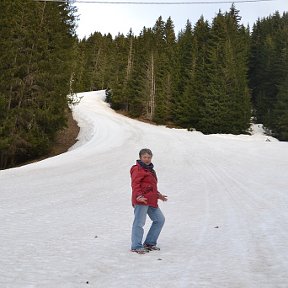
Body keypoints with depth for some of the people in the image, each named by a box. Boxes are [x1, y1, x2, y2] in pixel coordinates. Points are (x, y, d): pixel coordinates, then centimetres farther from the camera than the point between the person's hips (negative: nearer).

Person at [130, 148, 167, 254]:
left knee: (160, 219, 12)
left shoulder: (150, 169, 23)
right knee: (139, 222, -8)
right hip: (141, 201, -10)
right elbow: (135, 184, -19)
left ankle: (149, 243, 20)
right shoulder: (137, 169, -7)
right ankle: (136, 246, 0)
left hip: (151, 201, 10)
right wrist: (139, 196, -31)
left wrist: (158, 195, 28)